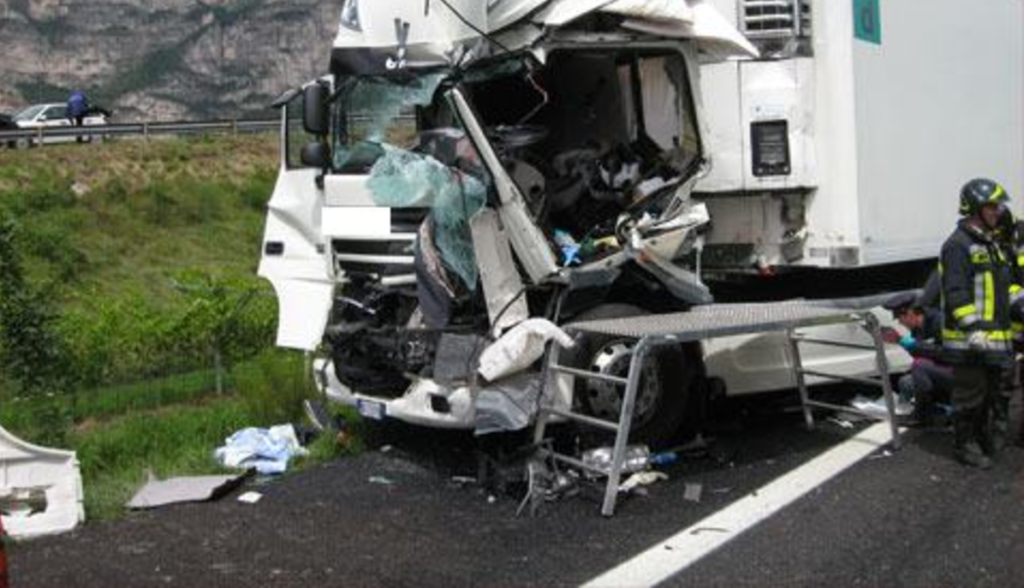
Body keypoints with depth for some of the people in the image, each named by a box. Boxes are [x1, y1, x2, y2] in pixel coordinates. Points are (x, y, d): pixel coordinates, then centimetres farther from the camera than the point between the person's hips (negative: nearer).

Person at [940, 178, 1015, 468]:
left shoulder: (991, 244, 18)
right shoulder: (958, 245, -13)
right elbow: (956, 293, -20)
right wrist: (973, 328, -25)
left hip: (993, 338, 9)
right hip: (969, 339, -9)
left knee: (989, 393, 17)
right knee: (970, 395, -2)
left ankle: (983, 440, 30)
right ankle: (965, 445, 9)